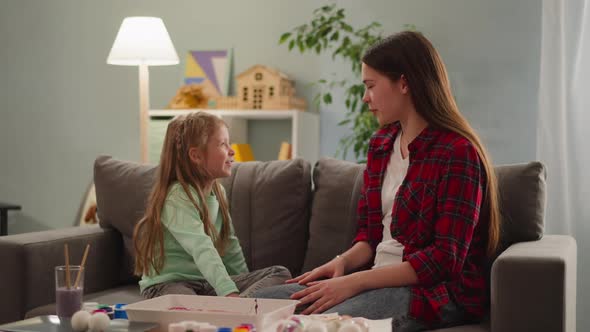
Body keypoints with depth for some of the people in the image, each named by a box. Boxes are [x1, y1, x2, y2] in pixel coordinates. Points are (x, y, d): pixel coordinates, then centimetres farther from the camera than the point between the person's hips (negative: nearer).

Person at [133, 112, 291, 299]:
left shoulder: (217, 192, 10)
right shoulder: (178, 197, -17)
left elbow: (230, 246, 19)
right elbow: (202, 250, -32)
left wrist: (246, 284, 11)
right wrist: (229, 292, -43)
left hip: (209, 283, 9)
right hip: (168, 284, -9)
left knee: (280, 274, -10)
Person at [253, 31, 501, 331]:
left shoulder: (457, 152, -12)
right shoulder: (381, 144, 13)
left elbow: (446, 260, -17)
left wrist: (356, 281, -21)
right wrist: (343, 262, -5)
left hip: (438, 291, -8)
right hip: (380, 278, 8)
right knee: (261, 302, -8)